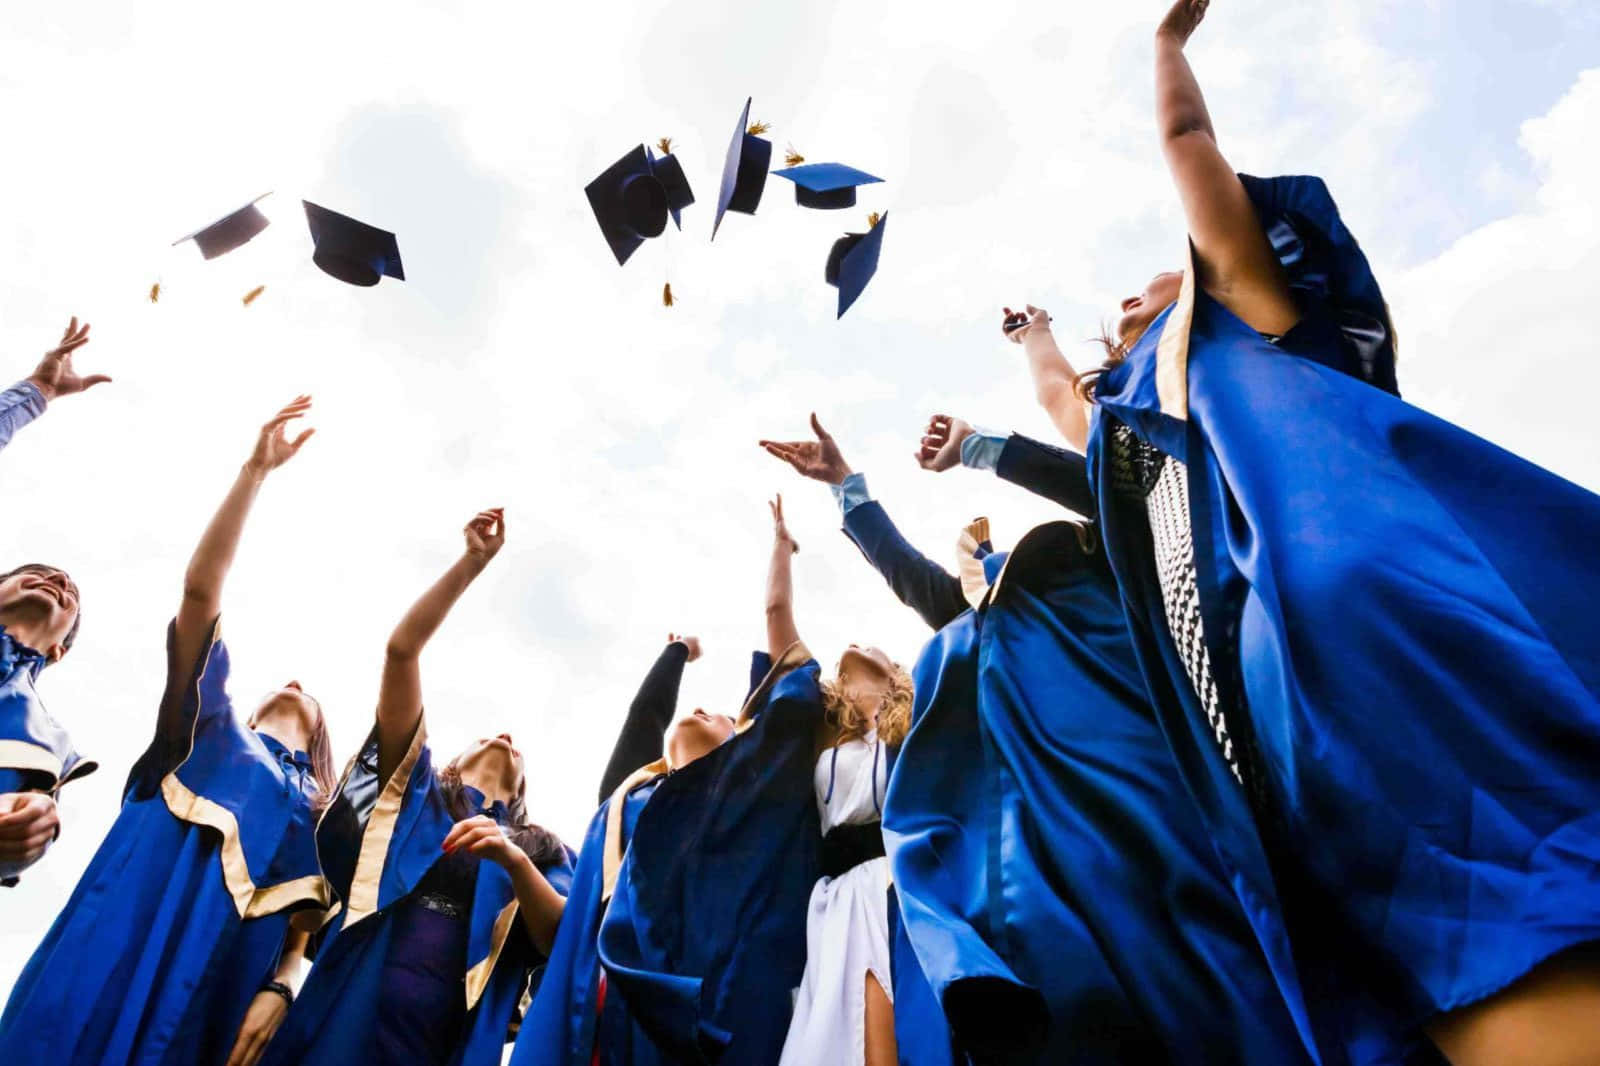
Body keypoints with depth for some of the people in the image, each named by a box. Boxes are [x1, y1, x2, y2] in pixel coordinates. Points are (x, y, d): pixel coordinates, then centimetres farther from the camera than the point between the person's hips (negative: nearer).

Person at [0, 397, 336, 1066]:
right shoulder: (212, 727, 21)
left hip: (217, 971, 2)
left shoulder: (312, 806, 25)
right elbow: (201, 587, 11)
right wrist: (256, 468, 5)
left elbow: (303, 917, 13)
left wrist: (279, 988, -10)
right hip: (125, 933, -2)